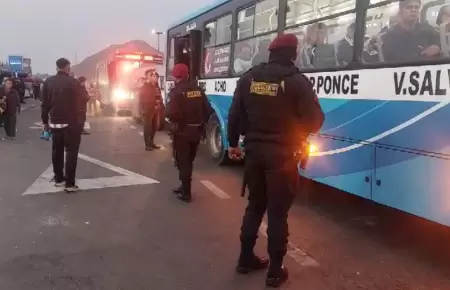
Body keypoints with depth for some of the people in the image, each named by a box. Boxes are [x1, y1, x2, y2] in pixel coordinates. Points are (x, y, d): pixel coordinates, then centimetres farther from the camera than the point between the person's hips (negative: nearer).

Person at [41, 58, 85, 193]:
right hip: (71, 122, -4)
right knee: (71, 151, 0)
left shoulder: (48, 82, 1)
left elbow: (45, 103, 4)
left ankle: (58, 179, 26)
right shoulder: (73, 82, -11)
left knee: (57, 151, 16)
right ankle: (69, 183, -1)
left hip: (55, 122, 4)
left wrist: (45, 121, 13)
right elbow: (82, 100, -5)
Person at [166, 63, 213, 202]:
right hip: (196, 131, 6)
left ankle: (186, 193, 6)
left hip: (182, 131, -6)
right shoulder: (198, 89, 5)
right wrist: (201, 123, 13)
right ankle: (185, 187, 31)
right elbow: (208, 110, 3)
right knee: (189, 160, 19)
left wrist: (174, 121, -3)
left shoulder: (177, 91, -13)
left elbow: (171, 113, -24)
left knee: (182, 162, 4)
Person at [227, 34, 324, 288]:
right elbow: (314, 121, -10)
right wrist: (299, 134, 12)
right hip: (282, 155, -5)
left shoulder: (249, 78, 4)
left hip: (254, 151, 5)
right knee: (278, 212, 3)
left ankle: (246, 258, 28)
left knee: (255, 205, 18)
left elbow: (235, 114, 7)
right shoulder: (297, 81, -10)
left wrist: (233, 143, 18)